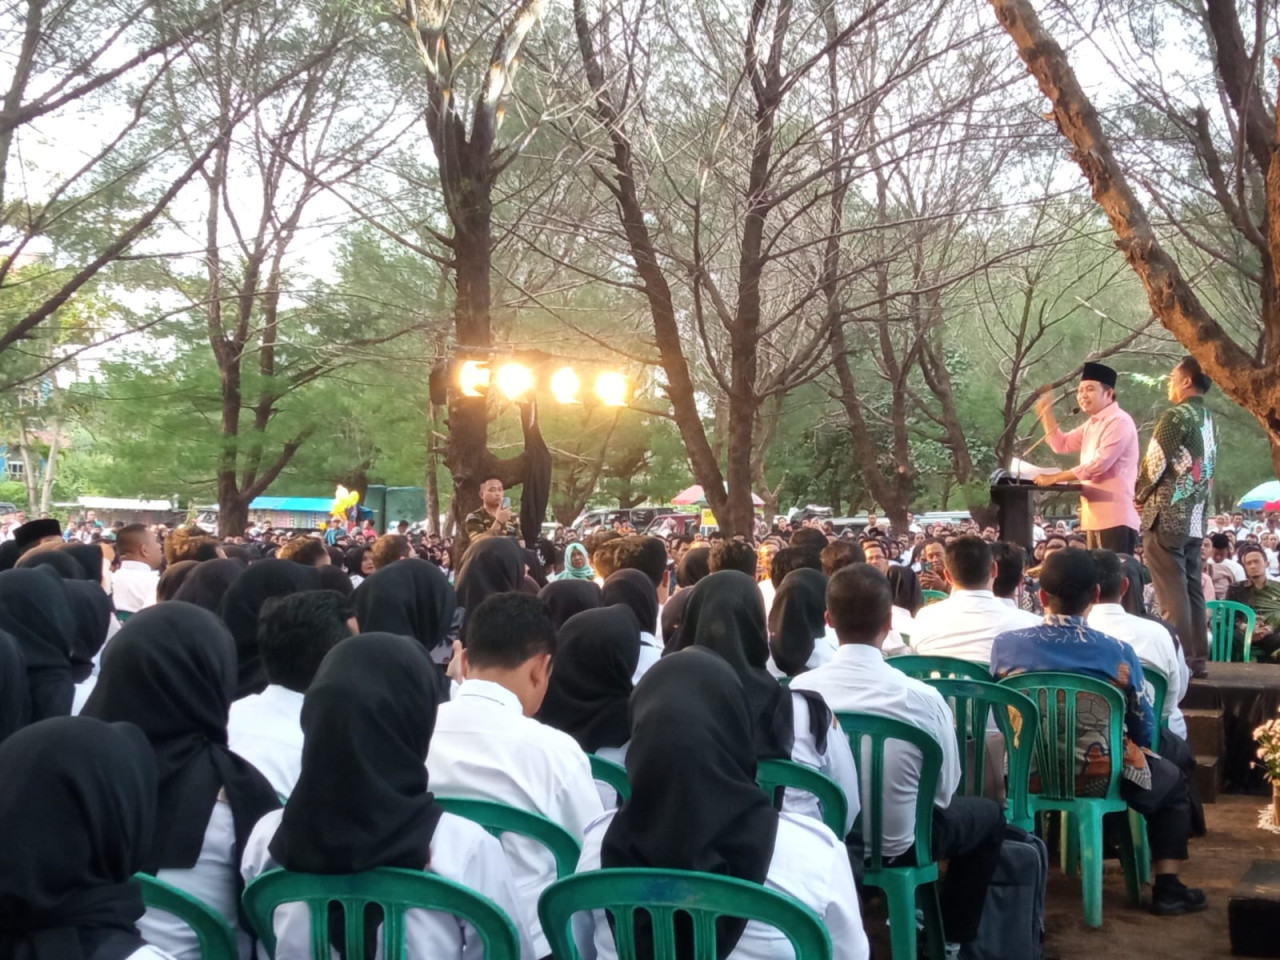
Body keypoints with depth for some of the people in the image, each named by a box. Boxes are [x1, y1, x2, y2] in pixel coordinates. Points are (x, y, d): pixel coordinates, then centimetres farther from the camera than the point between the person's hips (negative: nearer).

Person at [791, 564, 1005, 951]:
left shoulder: (800, 688, -16)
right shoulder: (921, 697, -26)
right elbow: (944, 792, -11)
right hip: (896, 843, -4)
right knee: (988, 813, 25)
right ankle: (952, 936, 30)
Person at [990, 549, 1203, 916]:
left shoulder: (1005, 646, -11)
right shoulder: (1118, 653, -16)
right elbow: (1144, 731, -6)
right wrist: (1131, 750, 17)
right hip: (1102, 776, -3)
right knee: (1173, 780, 27)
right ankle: (1166, 888, 23)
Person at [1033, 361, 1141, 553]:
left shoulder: (1119, 422, -11)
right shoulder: (1092, 424, 18)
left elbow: (1099, 464, -19)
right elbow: (1061, 445, 25)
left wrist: (1054, 478, -15)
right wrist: (1046, 412, 12)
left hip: (1115, 519, -9)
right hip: (1095, 518, 9)